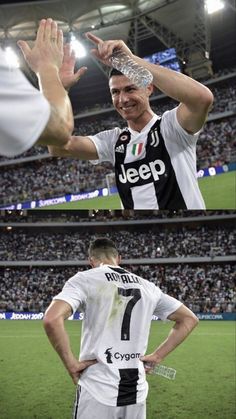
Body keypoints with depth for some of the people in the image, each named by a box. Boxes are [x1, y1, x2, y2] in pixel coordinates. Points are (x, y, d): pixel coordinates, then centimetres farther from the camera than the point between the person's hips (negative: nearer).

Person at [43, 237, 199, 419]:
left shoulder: (85, 279, -3)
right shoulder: (147, 286, 10)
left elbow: (52, 320, -20)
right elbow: (189, 319, 17)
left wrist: (72, 364, -9)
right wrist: (157, 356, 14)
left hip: (98, 391, -4)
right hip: (137, 391, 4)